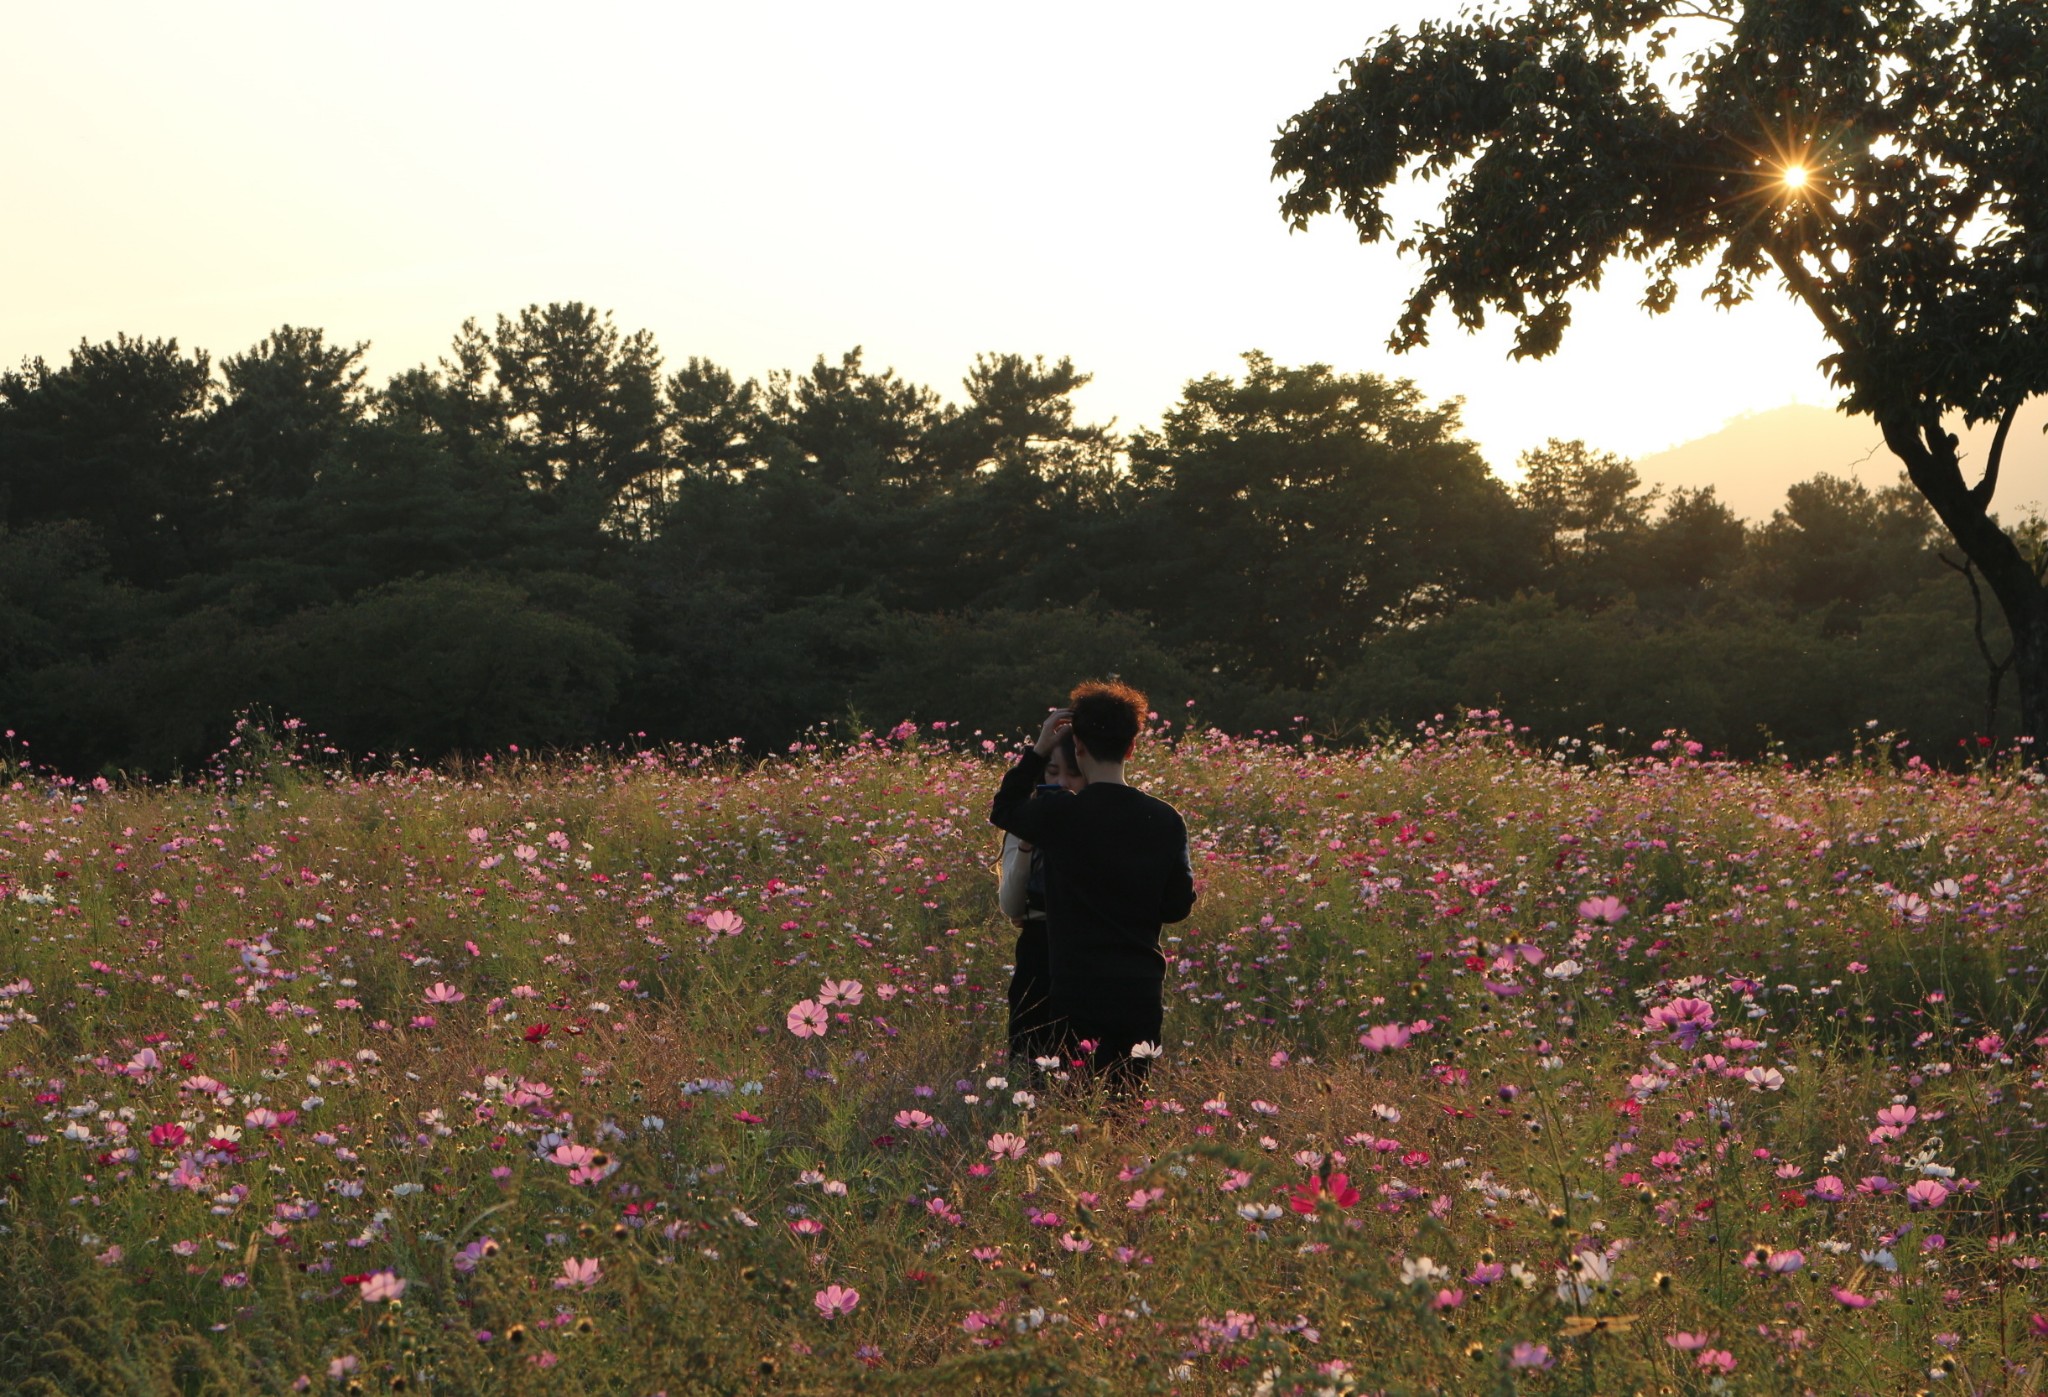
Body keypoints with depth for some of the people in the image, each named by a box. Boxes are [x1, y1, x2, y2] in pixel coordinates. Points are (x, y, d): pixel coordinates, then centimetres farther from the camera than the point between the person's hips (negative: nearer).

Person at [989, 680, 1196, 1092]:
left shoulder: (1060, 814, -11)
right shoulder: (1166, 821, -2)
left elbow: (1002, 811, 11)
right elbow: (1178, 907, 7)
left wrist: (1039, 749, 13)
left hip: (1078, 992, -3)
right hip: (1143, 993, 3)